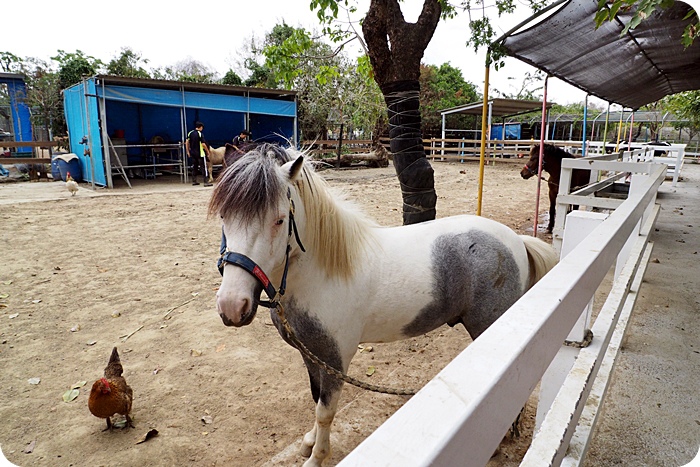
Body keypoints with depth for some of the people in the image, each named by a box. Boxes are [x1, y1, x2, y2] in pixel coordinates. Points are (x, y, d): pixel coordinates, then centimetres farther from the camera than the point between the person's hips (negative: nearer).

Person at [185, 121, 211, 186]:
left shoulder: (190, 133, 6)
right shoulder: (200, 134, -13)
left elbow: (187, 143, 8)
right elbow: (203, 144, -16)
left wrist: (188, 151, 16)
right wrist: (207, 151, -4)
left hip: (193, 153, 6)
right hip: (200, 153, -6)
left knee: (194, 167, 16)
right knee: (203, 167, -4)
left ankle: (194, 181, 20)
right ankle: (205, 182, -6)